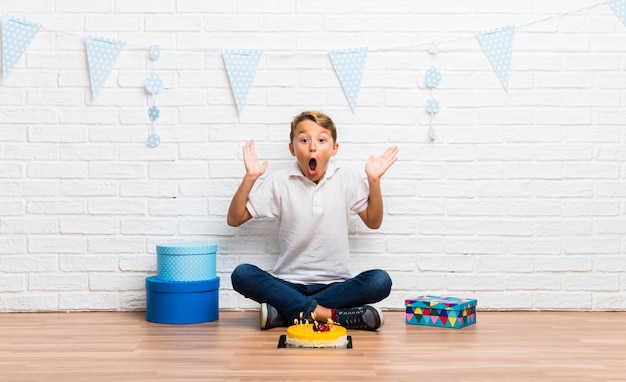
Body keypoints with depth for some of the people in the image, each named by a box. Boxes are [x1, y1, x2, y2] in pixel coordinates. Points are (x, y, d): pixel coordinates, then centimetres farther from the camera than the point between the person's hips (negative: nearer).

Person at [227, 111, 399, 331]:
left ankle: (285, 312, -26)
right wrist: (250, 178, -9)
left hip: (335, 284, 1)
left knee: (380, 281, -28)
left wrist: (374, 181, -2)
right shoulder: (279, 181, 1)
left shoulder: (348, 179, 3)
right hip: (289, 284, 0)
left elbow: (373, 222, 12)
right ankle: (331, 314, -30)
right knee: (241, 275, -28)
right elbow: (234, 219, 3)